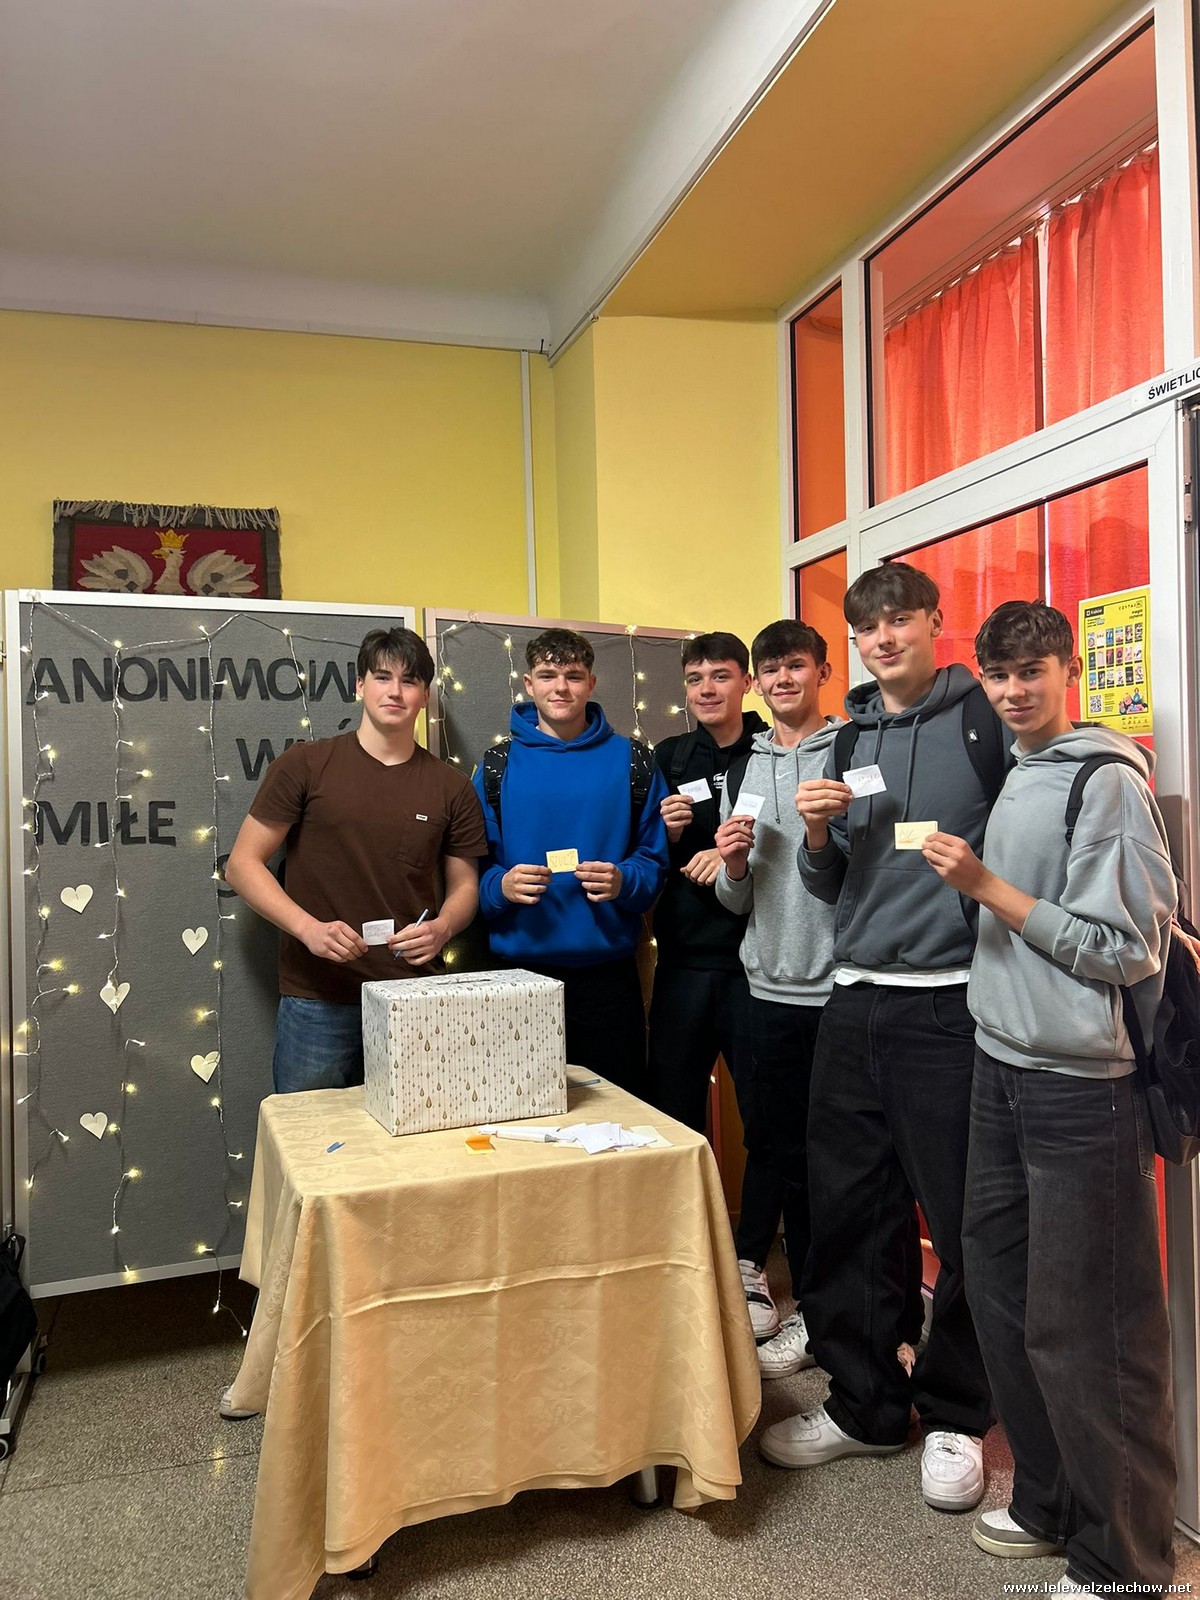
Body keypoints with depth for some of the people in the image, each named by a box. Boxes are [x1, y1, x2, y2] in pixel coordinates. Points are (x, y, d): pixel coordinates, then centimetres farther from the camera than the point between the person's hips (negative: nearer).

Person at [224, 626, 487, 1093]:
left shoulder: (451, 788, 6)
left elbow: (464, 884, 12)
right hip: (318, 999, -2)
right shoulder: (306, 765, -1)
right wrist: (308, 927, -15)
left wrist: (442, 927, -10)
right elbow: (242, 863, -1)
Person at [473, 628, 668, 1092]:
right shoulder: (498, 765, 4)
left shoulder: (631, 760, 4)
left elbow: (656, 857, 5)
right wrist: (501, 887, -16)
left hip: (608, 971, 0)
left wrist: (624, 882, -15)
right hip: (520, 970, 0)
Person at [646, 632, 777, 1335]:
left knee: (767, 1121, 4)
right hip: (684, 964, 3)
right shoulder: (669, 758, 11)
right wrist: (668, 833, -7)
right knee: (675, 1115, 9)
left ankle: (750, 1265, 21)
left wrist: (739, 855, -16)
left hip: (756, 960, -3)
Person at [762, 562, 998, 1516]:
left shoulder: (985, 720, -2)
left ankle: (956, 1417, 26)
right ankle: (865, 1404, 29)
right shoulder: (852, 738, 14)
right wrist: (817, 835, -3)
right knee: (849, 1213, 11)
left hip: (952, 1002, -5)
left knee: (964, 1220, 5)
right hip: (856, 1000, 5)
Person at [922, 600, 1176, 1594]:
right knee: (1003, 1295, 16)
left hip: (1082, 1087, -8)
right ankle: (1048, 1503, 35)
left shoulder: (1108, 782, -12)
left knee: (1083, 1330, 1)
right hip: (1005, 1068, 8)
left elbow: (1123, 950, -16)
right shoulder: (1014, 776, 13)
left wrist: (988, 888, -16)